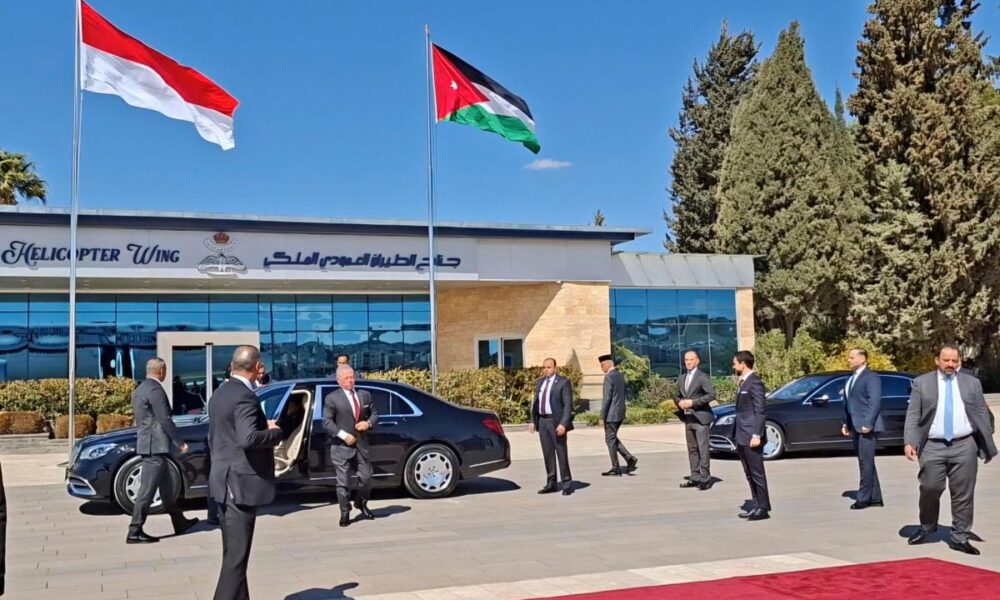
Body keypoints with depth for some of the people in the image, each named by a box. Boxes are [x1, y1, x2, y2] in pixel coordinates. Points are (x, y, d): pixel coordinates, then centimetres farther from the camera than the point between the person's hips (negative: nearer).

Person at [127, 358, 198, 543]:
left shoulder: (140, 389, 15)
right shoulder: (155, 390, -16)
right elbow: (165, 420, -18)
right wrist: (180, 442, -11)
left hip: (147, 443, 10)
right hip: (155, 445, -10)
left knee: (165, 486, 17)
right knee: (147, 490, -7)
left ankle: (179, 522, 27)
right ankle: (134, 532, -4)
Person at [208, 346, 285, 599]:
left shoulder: (219, 393, 11)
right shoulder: (245, 396, -18)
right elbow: (248, 438, -31)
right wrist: (276, 432, -15)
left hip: (225, 481, 10)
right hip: (241, 483, -10)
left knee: (233, 554, 17)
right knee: (236, 557, -5)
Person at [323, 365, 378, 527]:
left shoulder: (365, 395, 10)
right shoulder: (332, 398, -5)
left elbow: (375, 414, 15)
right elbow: (327, 422, -10)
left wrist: (369, 423, -7)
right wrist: (343, 435, -18)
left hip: (361, 444, 4)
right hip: (341, 447, -4)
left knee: (366, 478, 9)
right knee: (343, 482, 1)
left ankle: (361, 504, 34)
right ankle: (345, 513, 13)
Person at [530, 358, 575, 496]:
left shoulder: (563, 382, -6)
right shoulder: (540, 382, 14)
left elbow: (568, 405, -11)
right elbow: (535, 402, 17)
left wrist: (563, 424, -19)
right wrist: (533, 421, 7)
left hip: (556, 422, -6)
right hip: (542, 421, 6)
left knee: (561, 453, -2)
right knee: (547, 453, 8)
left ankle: (567, 484, 6)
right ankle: (551, 484, 15)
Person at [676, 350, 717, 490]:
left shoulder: (703, 377, -7)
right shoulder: (681, 378, 14)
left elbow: (711, 394, -15)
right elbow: (678, 396, 22)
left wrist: (693, 402, -18)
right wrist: (680, 403, -1)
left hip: (700, 417, -7)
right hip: (688, 418, 7)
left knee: (703, 449, -7)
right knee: (692, 449, 10)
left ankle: (705, 478, -4)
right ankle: (695, 477, 15)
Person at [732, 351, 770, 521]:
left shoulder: (755, 383, -12)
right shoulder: (743, 382, 16)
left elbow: (760, 411, -17)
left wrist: (756, 435, -21)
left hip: (751, 437, -9)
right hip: (742, 437, 9)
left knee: (757, 473, -3)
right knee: (750, 474, 12)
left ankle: (763, 508, 4)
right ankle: (757, 505, 18)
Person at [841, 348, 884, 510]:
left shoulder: (871, 377, -8)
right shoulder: (851, 378, 18)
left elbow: (875, 402, -15)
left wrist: (868, 424, -20)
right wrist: (846, 423, 15)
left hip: (867, 427, -9)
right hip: (856, 427, 9)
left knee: (866, 463, -5)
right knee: (866, 463, 12)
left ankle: (864, 498, -1)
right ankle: (875, 498, 18)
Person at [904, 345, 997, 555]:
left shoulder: (972, 383, 10)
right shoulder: (922, 382, 6)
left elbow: (982, 415, 10)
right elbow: (912, 415, 1)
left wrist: (987, 445, 5)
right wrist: (909, 442, -9)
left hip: (964, 446, 1)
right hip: (933, 446, -1)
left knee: (963, 494, 3)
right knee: (930, 489, -3)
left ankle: (959, 538, 12)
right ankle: (926, 528, 21)